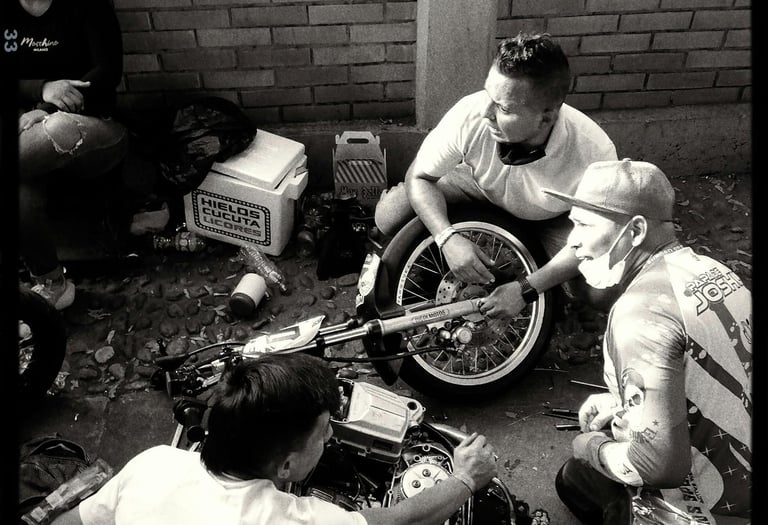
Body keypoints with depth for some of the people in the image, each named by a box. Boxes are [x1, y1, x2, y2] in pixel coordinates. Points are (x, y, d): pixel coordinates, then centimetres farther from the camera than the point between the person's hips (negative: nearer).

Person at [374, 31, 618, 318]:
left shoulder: (595, 154, -37)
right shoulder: (470, 114, -35)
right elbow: (419, 177, -20)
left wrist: (526, 290, -32)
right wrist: (448, 238, -38)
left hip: (550, 218, 0)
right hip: (479, 187, 1)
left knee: (600, 291, -20)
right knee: (388, 217, -19)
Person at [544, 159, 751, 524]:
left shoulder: (641, 312, -29)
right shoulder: (711, 269, -2)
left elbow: (662, 463, -31)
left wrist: (592, 448, -11)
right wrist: (623, 401, 9)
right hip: (742, 479, 8)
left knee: (576, 480, 13)